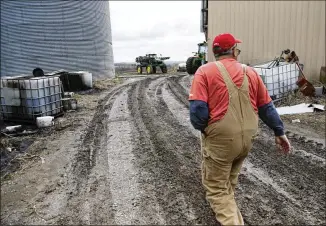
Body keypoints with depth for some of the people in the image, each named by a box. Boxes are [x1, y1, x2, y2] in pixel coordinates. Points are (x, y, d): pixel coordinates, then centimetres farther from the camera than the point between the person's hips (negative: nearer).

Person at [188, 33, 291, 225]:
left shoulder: (205, 71, -7)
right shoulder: (250, 72, 6)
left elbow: (198, 108, -17)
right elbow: (267, 106, 11)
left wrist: (202, 128, 1)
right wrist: (279, 132, 21)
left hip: (220, 139, -5)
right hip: (247, 137, 5)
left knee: (217, 188, 9)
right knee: (229, 181, 27)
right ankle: (230, 210, 46)